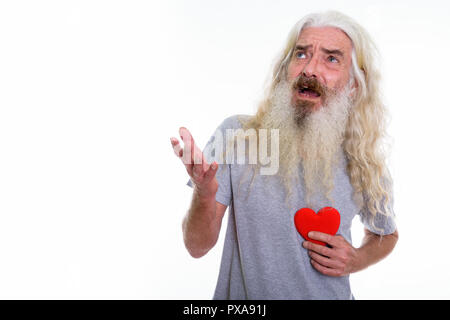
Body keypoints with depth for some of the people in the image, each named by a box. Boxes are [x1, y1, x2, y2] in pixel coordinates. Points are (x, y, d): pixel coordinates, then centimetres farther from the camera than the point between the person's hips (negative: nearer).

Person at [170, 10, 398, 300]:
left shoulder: (364, 167, -11)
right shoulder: (236, 135, -16)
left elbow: (387, 234, 10)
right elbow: (198, 247, -14)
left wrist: (357, 260, -10)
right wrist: (204, 195, -33)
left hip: (331, 293, 1)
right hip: (242, 296, -1)